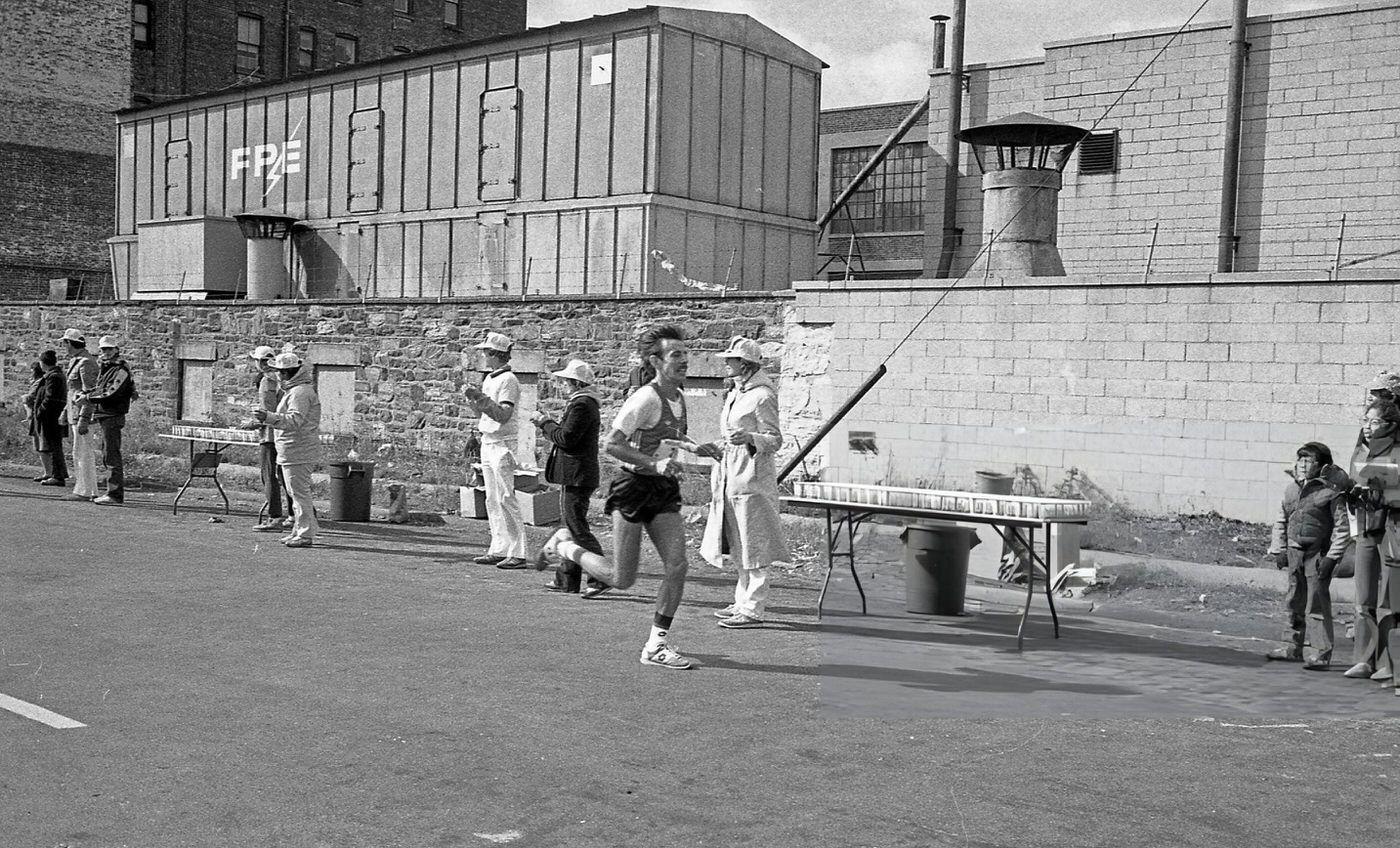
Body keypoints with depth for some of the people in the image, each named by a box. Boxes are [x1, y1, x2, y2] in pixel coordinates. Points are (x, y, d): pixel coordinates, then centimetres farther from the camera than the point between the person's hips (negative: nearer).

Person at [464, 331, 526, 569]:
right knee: (492, 501, 10)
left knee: (506, 499, -9)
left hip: (503, 444, -9)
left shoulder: (508, 380, -13)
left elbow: (503, 416, -20)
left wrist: (482, 398, -24)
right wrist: (472, 398, 5)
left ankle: (517, 553, -7)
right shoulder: (489, 379, 15)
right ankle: (498, 550, 15)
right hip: (487, 441, 9)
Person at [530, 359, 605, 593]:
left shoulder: (581, 405, -17)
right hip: (576, 474, 11)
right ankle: (567, 578, 20)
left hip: (577, 476, -11)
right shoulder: (584, 402, 16)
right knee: (573, 525, 14)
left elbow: (566, 438, -20)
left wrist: (545, 422, -7)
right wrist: (547, 423, 11)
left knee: (578, 528, -7)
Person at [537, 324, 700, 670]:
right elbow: (611, 444, -21)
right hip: (634, 487, -7)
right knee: (622, 579, 0)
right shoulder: (645, 398, -18)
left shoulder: (678, 396, 9)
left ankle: (656, 644, 4)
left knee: (677, 566, -6)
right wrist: (653, 464, -26)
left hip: (665, 490, 7)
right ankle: (564, 545, 24)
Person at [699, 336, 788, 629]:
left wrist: (748, 437, -29)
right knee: (739, 545, 14)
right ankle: (743, 602, 23)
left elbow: (775, 440, -13)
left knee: (753, 547, -5)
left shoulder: (762, 397, -12)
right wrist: (718, 448, 14)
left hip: (751, 477, -10)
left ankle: (753, 609, -2)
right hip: (731, 478, 10)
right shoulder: (735, 394, 17)